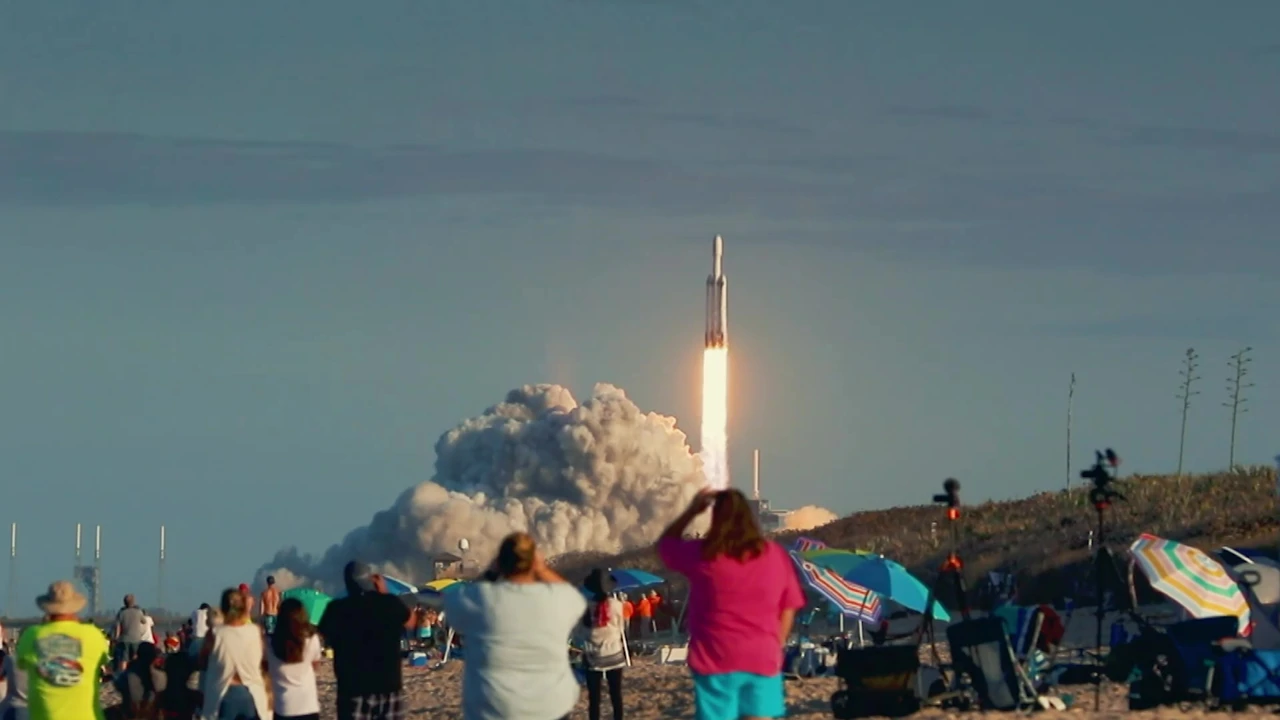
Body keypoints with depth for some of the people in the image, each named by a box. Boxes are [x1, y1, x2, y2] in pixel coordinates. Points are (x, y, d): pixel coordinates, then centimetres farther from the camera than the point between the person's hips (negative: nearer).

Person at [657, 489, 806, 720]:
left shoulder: (702, 555, -4)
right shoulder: (776, 556, 3)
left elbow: (665, 544, 16)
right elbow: (788, 609, 8)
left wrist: (692, 511, 19)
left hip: (716, 660, -2)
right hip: (763, 660, 2)